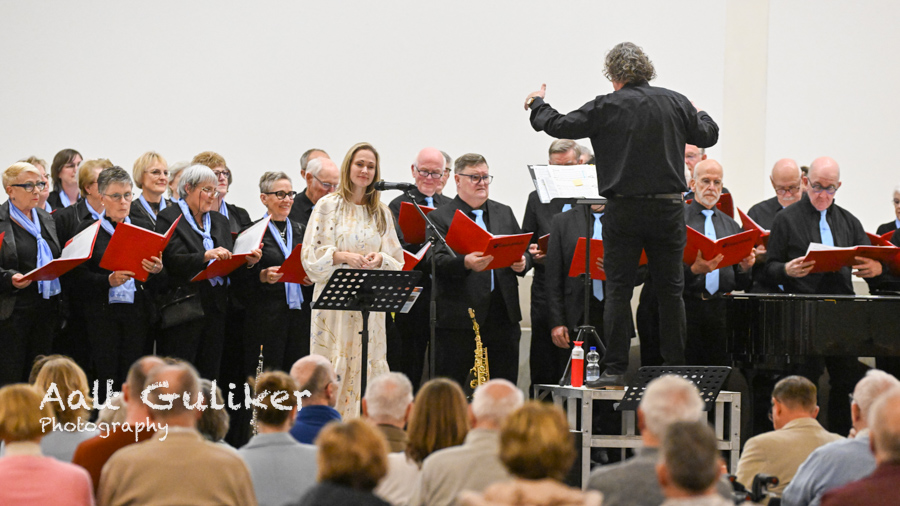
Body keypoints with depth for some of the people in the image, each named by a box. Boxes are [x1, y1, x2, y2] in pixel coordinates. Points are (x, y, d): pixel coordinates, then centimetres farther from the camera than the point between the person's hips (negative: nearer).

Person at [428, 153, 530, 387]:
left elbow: (523, 252, 18)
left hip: (503, 315, 5)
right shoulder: (439, 218, 1)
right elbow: (437, 261, -12)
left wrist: (522, 262, -6)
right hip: (458, 317, -5)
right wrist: (465, 263, -31)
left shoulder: (504, 213, 18)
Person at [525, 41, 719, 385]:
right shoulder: (675, 103, 3)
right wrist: (699, 115, 39)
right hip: (667, 208, 3)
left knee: (618, 289, 3)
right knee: (670, 289, 8)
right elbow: (708, 135, 16)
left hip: (624, 211, -3)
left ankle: (615, 368, 0)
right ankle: (675, 368, 9)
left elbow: (559, 126, -3)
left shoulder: (606, 107, -7)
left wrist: (537, 104, 18)